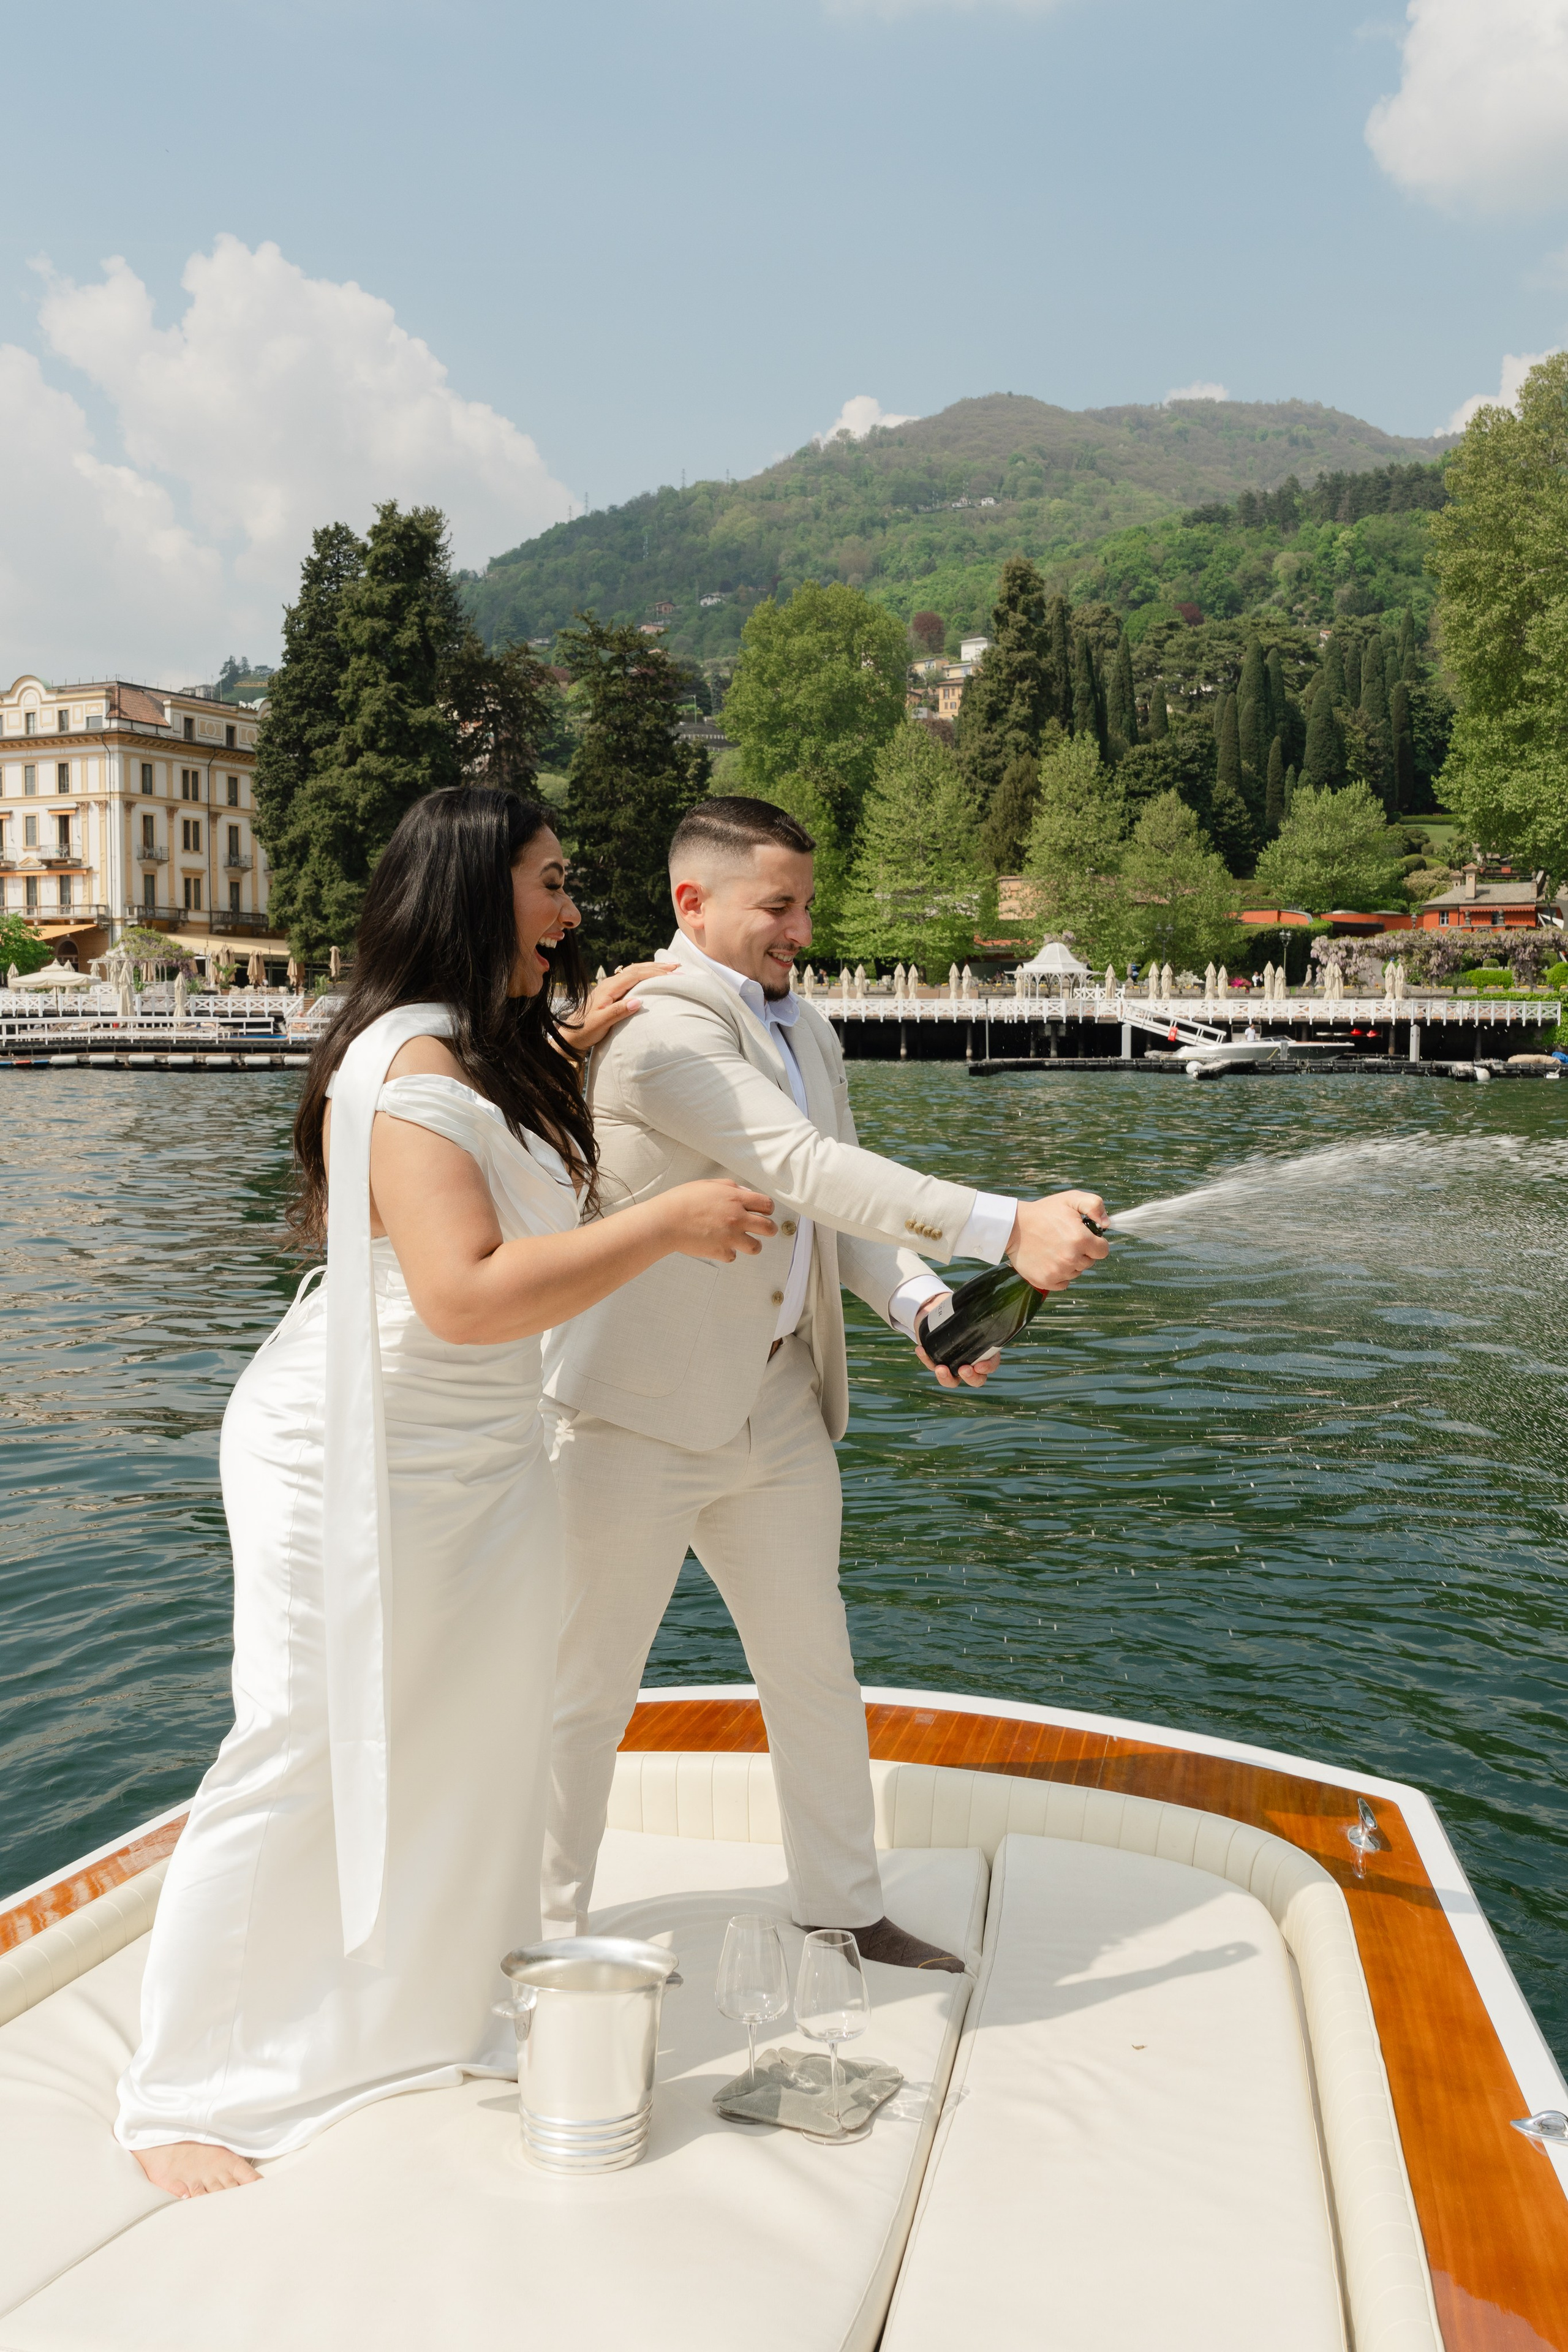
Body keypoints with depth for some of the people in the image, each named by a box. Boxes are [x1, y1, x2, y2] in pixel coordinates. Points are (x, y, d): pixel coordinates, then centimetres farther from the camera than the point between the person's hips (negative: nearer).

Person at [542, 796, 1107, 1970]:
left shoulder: (806, 1032, 12)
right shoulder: (658, 1032, -19)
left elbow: (838, 1207, 12)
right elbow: (806, 1168, -30)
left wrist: (923, 1306, -8)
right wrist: (1010, 1228, -35)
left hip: (778, 1402, 8)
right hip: (642, 1414, -8)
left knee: (816, 1668, 19)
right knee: (588, 1687, 7)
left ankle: (844, 1902, 37)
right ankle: (547, 1927, 26)